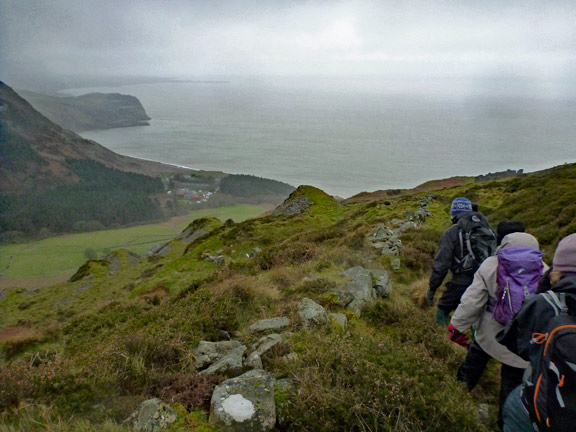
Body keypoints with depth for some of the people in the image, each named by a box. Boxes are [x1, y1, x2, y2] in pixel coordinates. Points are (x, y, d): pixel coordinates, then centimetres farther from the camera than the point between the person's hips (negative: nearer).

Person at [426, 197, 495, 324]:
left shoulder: (451, 233, -10)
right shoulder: (487, 228, 5)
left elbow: (441, 264, -12)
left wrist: (432, 289, -4)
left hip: (461, 284, -5)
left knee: (442, 311, 13)